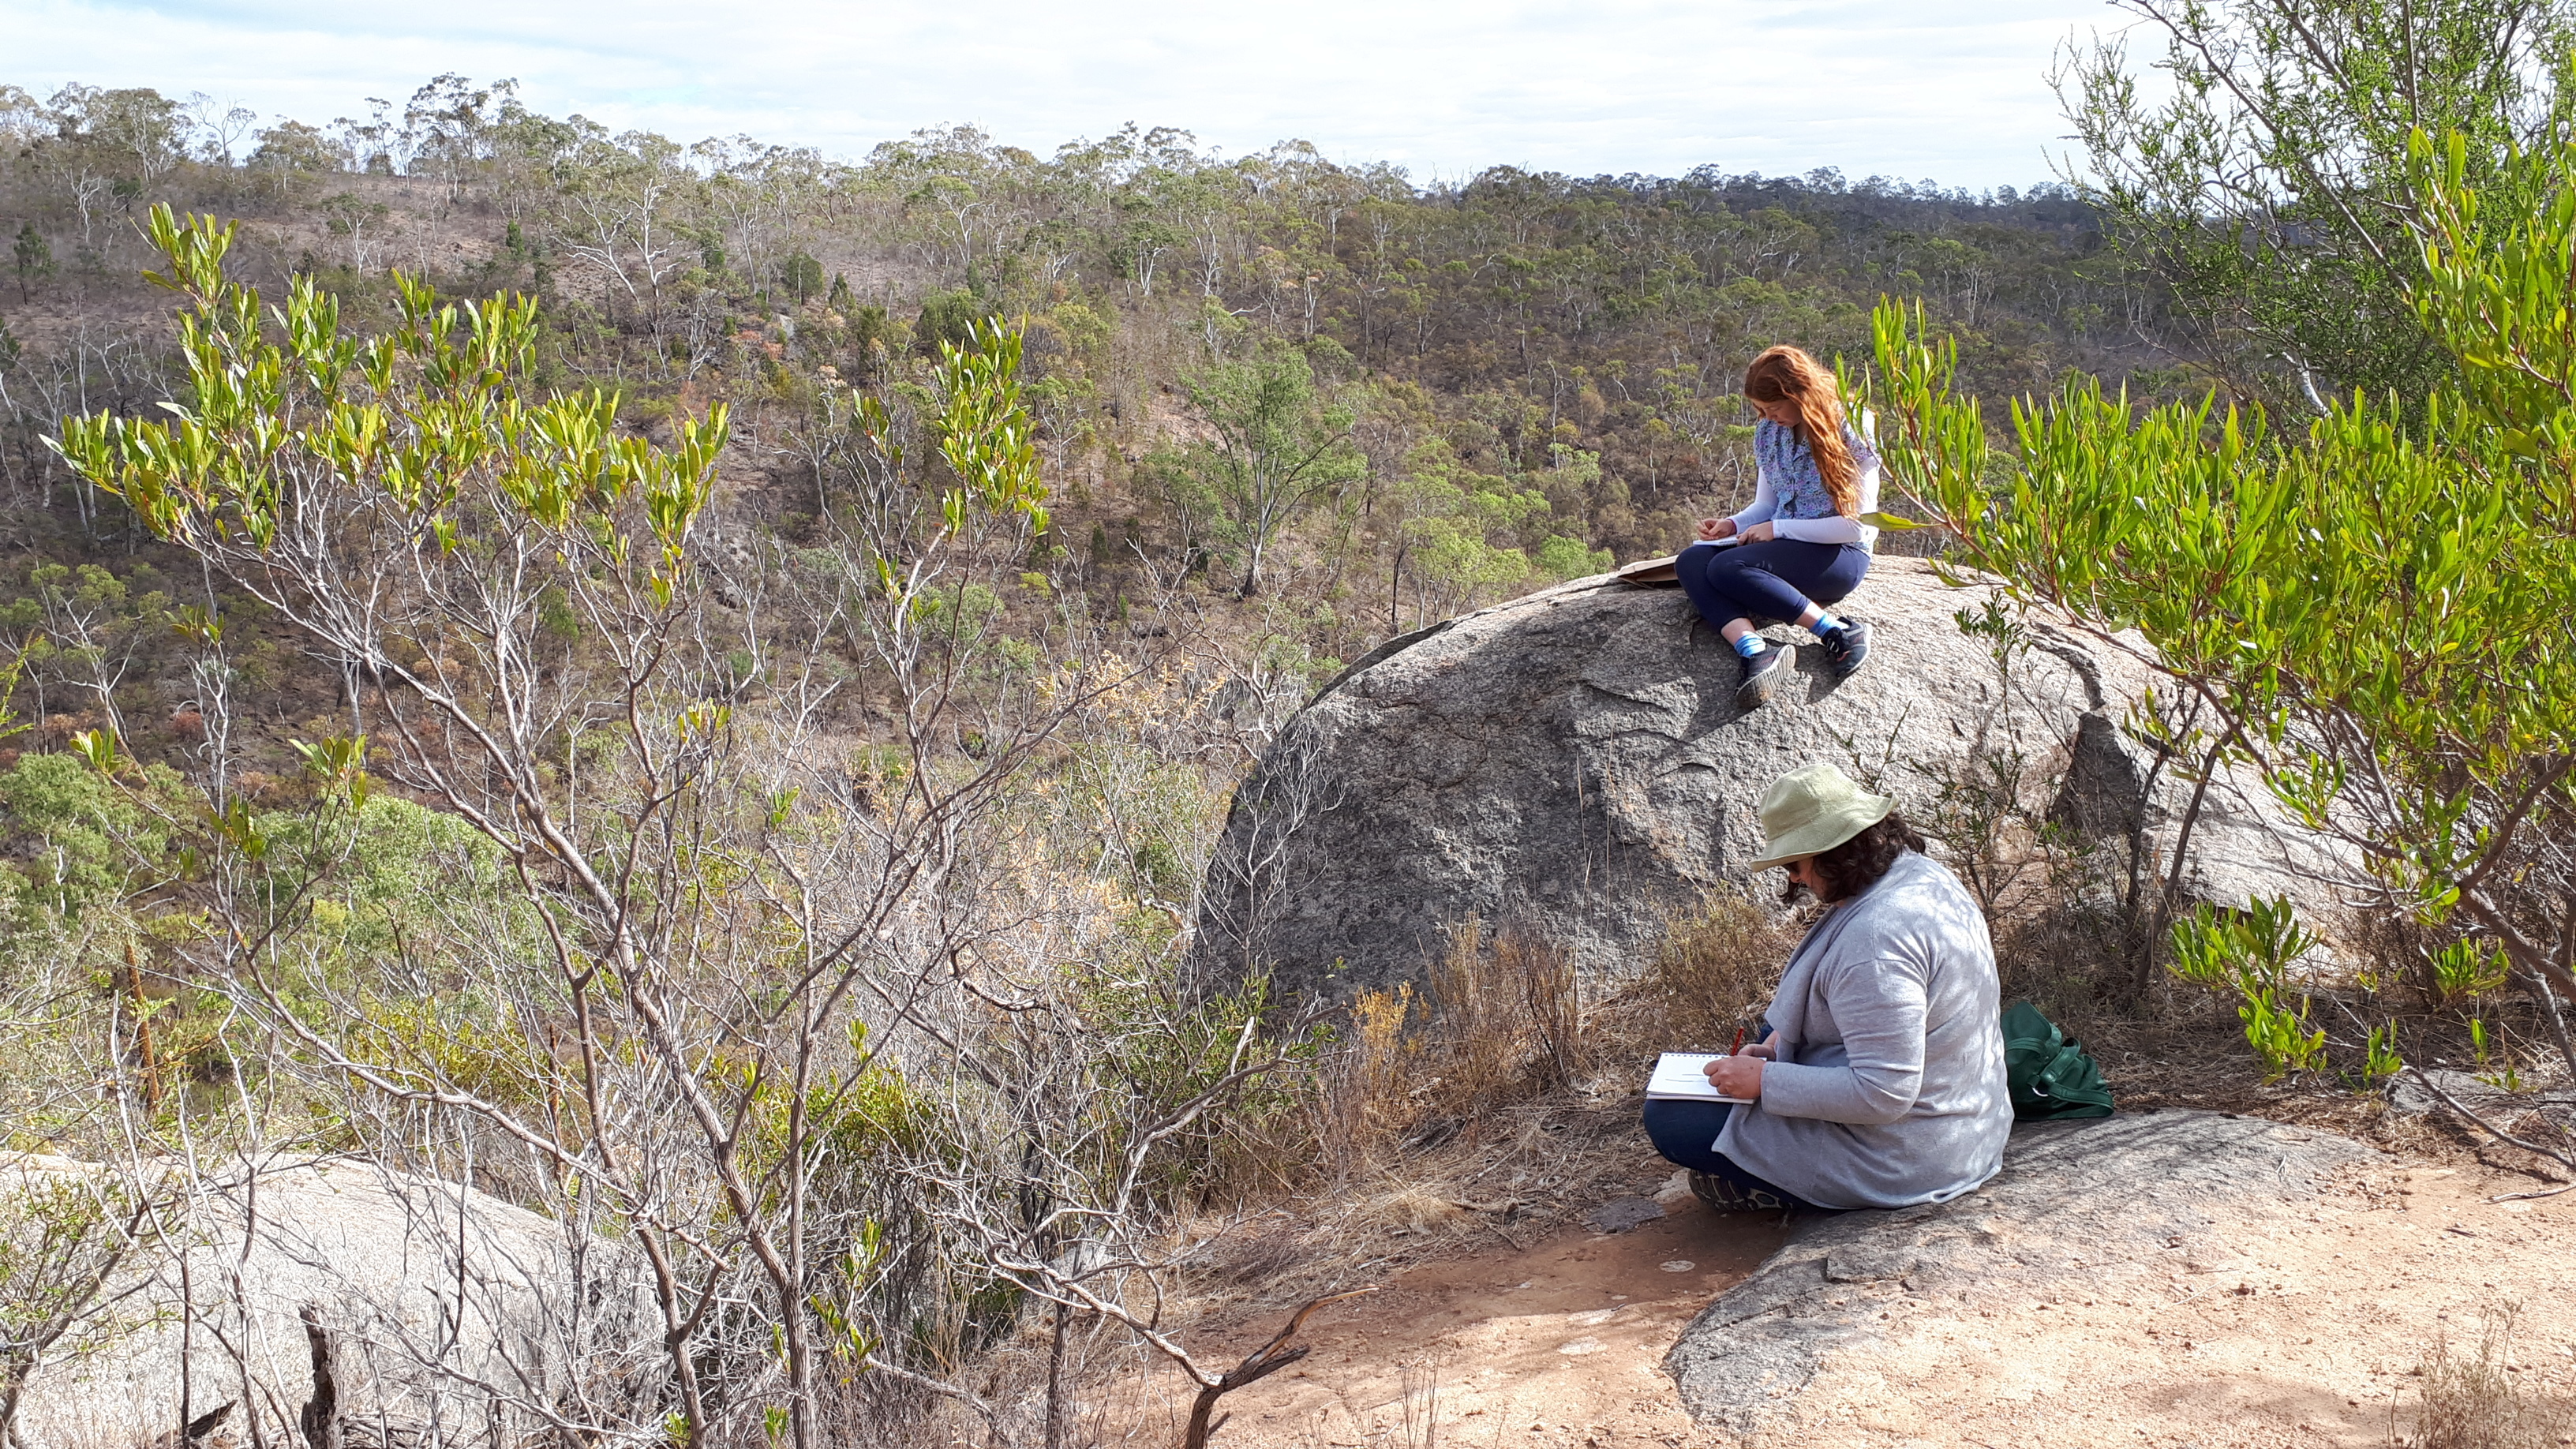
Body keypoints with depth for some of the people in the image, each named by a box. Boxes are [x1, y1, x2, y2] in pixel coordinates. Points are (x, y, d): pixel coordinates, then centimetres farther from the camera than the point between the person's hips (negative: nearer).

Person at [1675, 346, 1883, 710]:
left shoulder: (1851, 436, -11)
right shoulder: (1768, 434, 8)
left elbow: (1856, 526, -14)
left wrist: (1778, 528, -15)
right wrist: (1732, 525, -5)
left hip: (1840, 556, -8)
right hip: (1785, 546, 8)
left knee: (1726, 568, -29)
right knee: (1691, 562, -17)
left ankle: (1838, 632, -25)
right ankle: (1757, 650, -38)